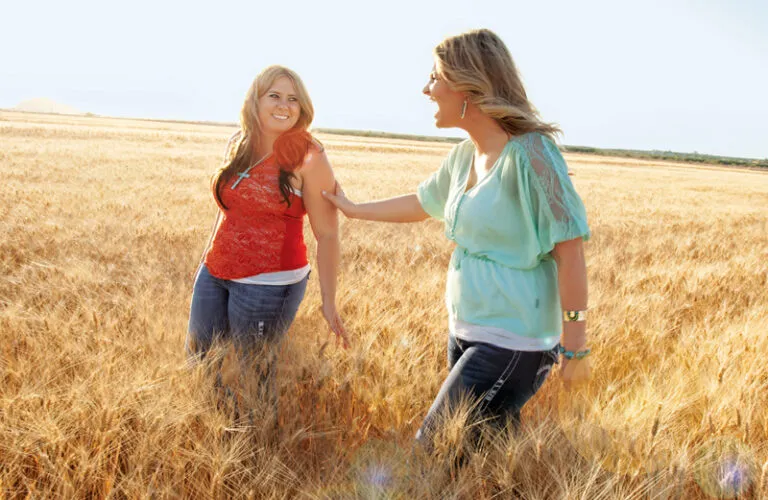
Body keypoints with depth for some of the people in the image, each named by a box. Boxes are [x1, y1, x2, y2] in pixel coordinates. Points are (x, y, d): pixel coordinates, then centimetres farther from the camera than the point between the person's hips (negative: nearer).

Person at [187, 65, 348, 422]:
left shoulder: (308, 159, -11)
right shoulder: (238, 146, 6)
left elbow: (327, 235, -11)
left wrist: (329, 301, -14)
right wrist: (208, 260, 19)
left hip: (267, 283, -6)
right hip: (214, 274, 6)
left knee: (249, 375, 5)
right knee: (199, 358, 15)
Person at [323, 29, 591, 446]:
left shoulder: (529, 153, -19)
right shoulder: (465, 155, 5)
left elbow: (569, 249, -19)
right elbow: (420, 204, 22)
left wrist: (575, 346, -16)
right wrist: (352, 209, 30)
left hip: (512, 344, -8)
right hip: (466, 332, 8)